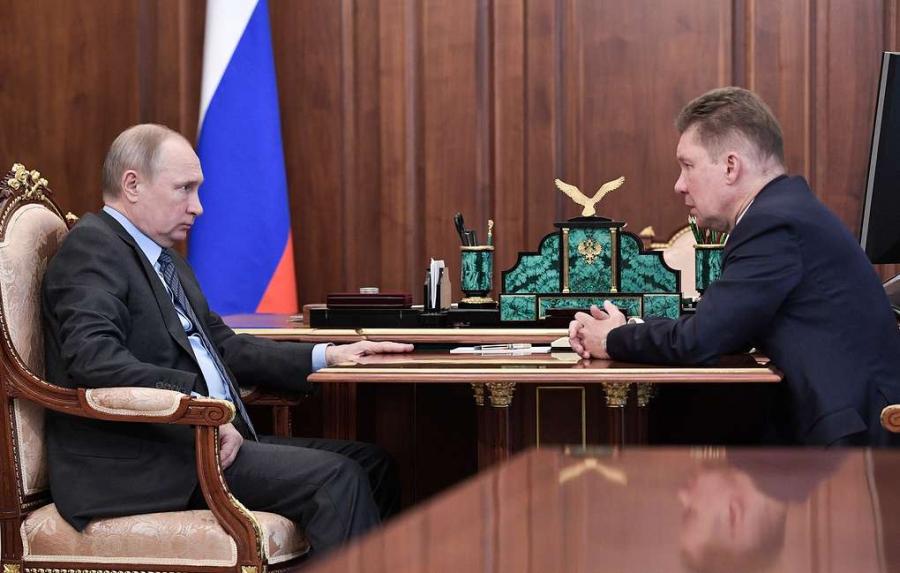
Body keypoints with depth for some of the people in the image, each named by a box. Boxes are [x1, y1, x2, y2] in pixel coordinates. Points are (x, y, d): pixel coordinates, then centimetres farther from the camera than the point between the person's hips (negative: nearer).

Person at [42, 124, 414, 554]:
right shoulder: (92, 248, -9)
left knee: (371, 465, 0)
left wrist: (326, 356, 11)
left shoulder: (163, 257, 22)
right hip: (140, 465, -10)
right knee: (335, 478, -21)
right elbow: (93, 358, -24)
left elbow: (224, 347, 23)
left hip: (200, 438, 10)